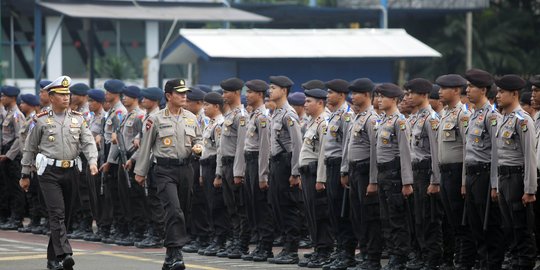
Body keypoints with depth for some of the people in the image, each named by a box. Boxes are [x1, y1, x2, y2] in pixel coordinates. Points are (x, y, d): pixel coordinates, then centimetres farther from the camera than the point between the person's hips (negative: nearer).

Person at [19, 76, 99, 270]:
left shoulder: (78, 119, 8)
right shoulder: (41, 121, 1)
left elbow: (88, 142, 1)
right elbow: (30, 148, 7)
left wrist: (93, 161, -18)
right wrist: (25, 175, 8)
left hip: (71, 172, 4)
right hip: (49, 172, -4)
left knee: (65, 215, 8)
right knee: (57, 213, -16)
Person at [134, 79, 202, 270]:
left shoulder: (191, 118, 10)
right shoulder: (156, 119, -2)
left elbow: (198, 139, 20)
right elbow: (146, 146, 4)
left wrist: (198, 147, -5)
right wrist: (140, 172, 6)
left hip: (185, 168, 5)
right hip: (165, 170, -5)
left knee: (180, 211, 9)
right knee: (174, 210, -19)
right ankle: (176, 254, -21)